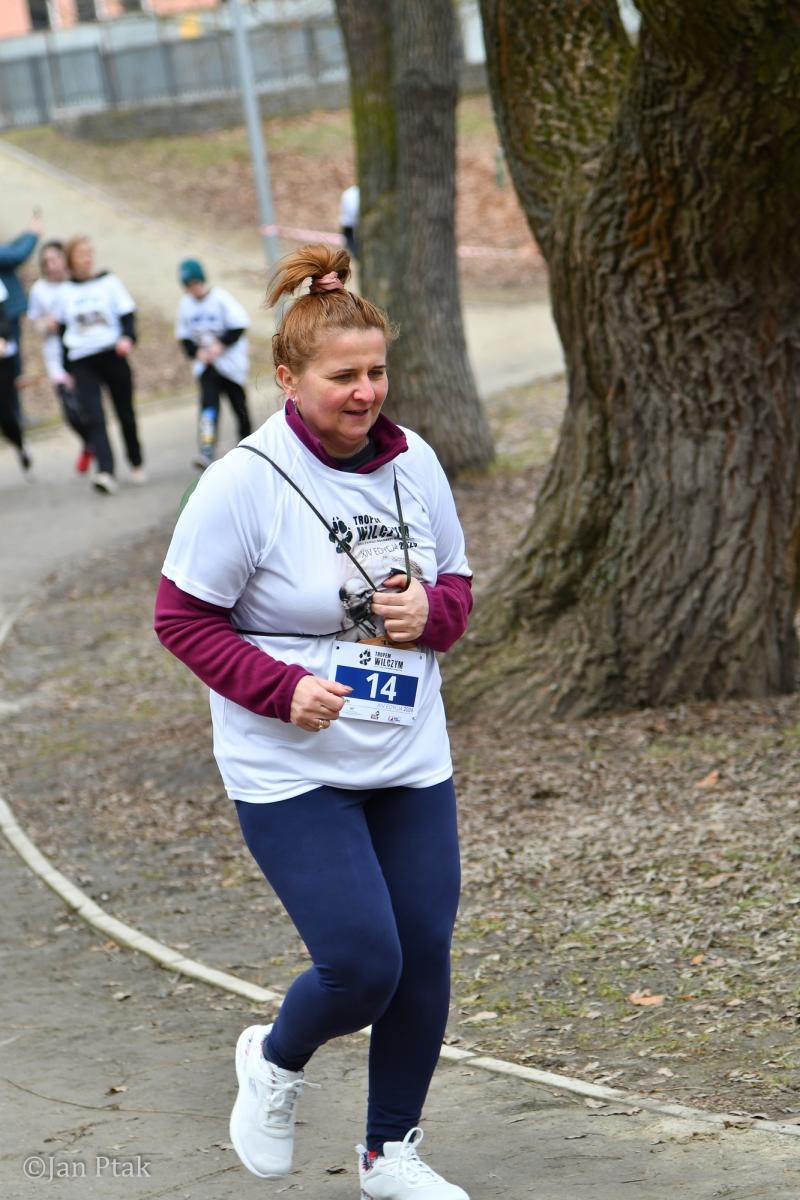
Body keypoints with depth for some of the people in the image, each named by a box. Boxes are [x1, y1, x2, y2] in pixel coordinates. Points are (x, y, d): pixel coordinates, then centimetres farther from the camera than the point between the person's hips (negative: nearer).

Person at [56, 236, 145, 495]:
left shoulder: (109, 282, 3)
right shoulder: (64, 291, 9)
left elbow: (128, 315, 0)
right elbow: (62, 329, 17)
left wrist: (127, 337, -21)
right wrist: (64, 368, 16)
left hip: (112, 355, -1)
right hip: (82, 362, 1)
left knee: (125, 414, 7)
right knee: (94, 418, -14)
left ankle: (136, 464, 28)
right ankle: (106, 472, -26)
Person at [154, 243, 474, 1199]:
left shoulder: (414, 463, 1)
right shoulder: (245, 482, -14)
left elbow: (456, 584, 14)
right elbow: (182, 616, -8)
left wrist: (429, 611, -10)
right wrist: (282, 687, -20)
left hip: (410, 761, 5)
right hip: (291, 771, -5)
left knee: (425, 959, 7)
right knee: (362, 965, -12)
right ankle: (275, 1061, 22)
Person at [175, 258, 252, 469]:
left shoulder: (221, 298, -11)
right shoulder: (185, 304, 2)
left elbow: (239, 326, -12)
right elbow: (183, 335, 9)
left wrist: (221, 345, -19)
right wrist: (196, 352, -8)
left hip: (229, 360, -2)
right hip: (205, 364, 2)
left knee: (238, 403, 9)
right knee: (208, 404, -15)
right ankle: (207, 453, -26)